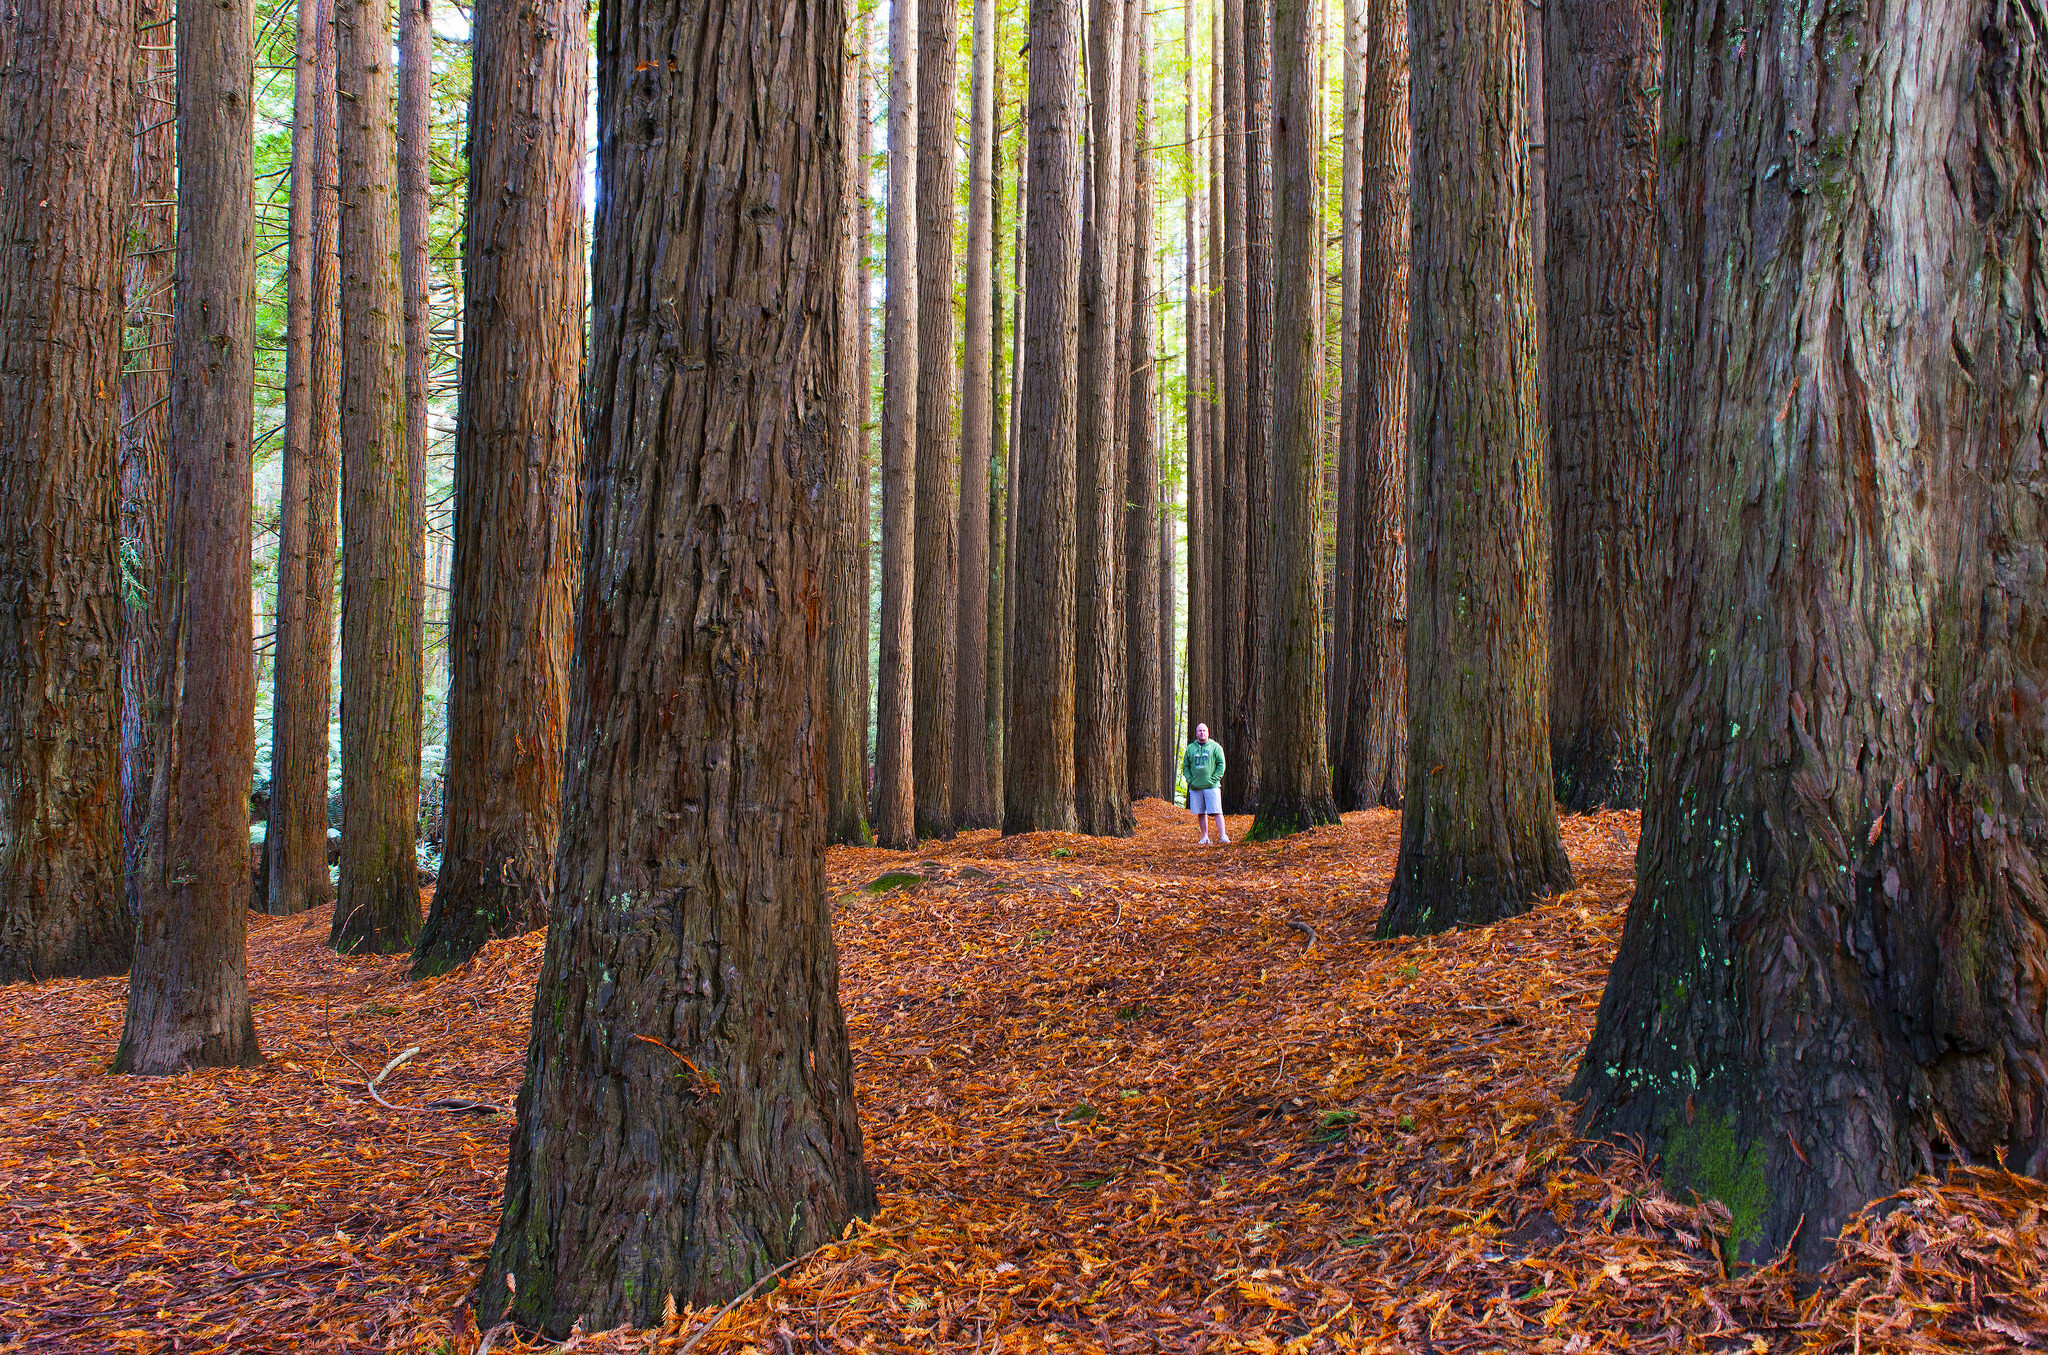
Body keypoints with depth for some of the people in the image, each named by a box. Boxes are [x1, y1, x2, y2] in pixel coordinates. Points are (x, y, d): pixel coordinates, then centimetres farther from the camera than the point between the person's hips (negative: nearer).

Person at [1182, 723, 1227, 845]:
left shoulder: (1215, 747, 4)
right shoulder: (1190, 748, 12)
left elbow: (1221, 764, 0)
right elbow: (1185, 766, 14)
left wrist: (1214, 779, -10)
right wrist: (1189, 780, 0)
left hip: (1212, 786, -3)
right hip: (1195, 787, 3)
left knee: (1216, 811, -8)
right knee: (1200, 813, 6)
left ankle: (1223, 835, -6)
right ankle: (1205, 837, 13)